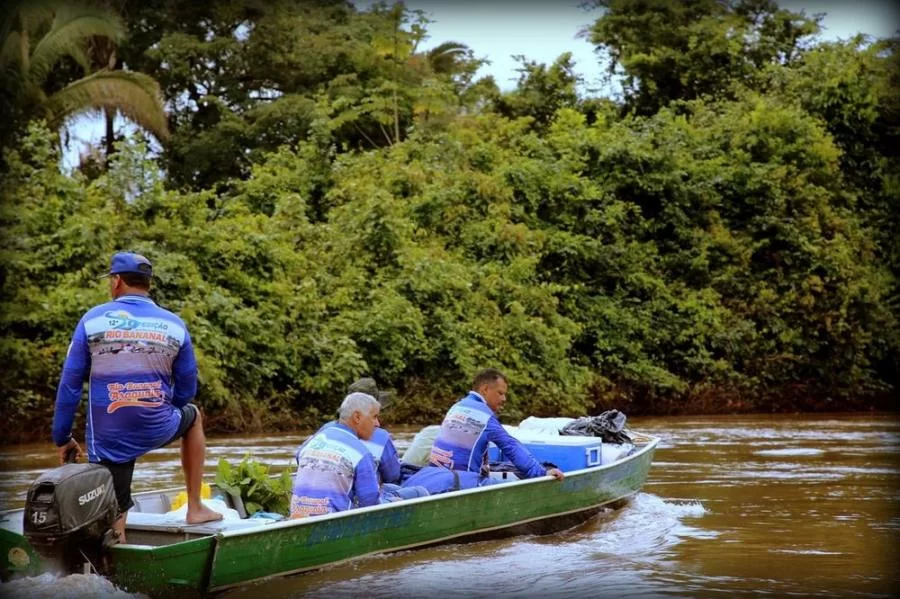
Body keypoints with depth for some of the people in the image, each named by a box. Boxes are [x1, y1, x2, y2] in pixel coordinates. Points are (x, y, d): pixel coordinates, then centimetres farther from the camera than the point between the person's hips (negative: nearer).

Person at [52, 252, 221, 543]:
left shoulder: (93, 320, -3)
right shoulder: (175, 325, 2)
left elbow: (69, 384, -2)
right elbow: (186, 390, 9)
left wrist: (62, 438, 8)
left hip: (109, 440, -2)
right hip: (159, 430, 2)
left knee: (113, 519, 5)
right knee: (193, 416, 34)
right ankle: (195, 508, 34)